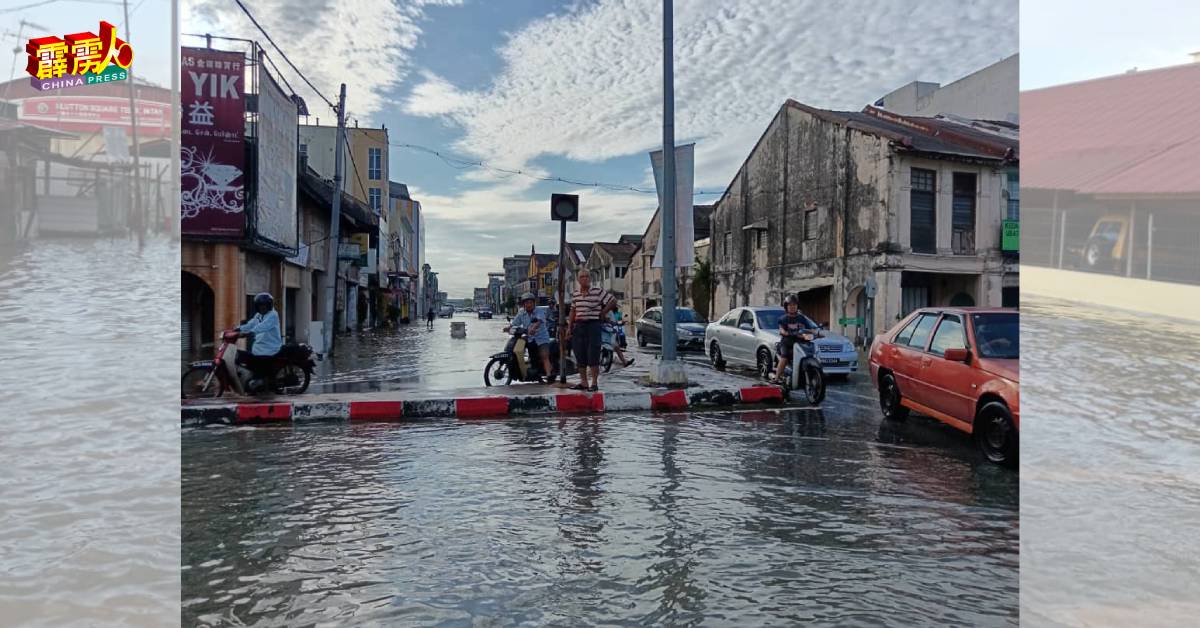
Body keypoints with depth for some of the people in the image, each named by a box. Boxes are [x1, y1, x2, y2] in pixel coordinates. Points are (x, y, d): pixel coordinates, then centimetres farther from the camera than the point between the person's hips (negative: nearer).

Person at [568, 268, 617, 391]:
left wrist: (602, 313, -1)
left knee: (593, 356, -6)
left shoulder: (598, 292, -4)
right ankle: (583, 382, 17)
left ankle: (594, 383, 1)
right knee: (580, 356, 7)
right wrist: (569, 327, 13)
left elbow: (613, 301, -1)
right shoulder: (575, 294, 12)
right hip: (578, 326, 5)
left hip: (593, 325, -5)